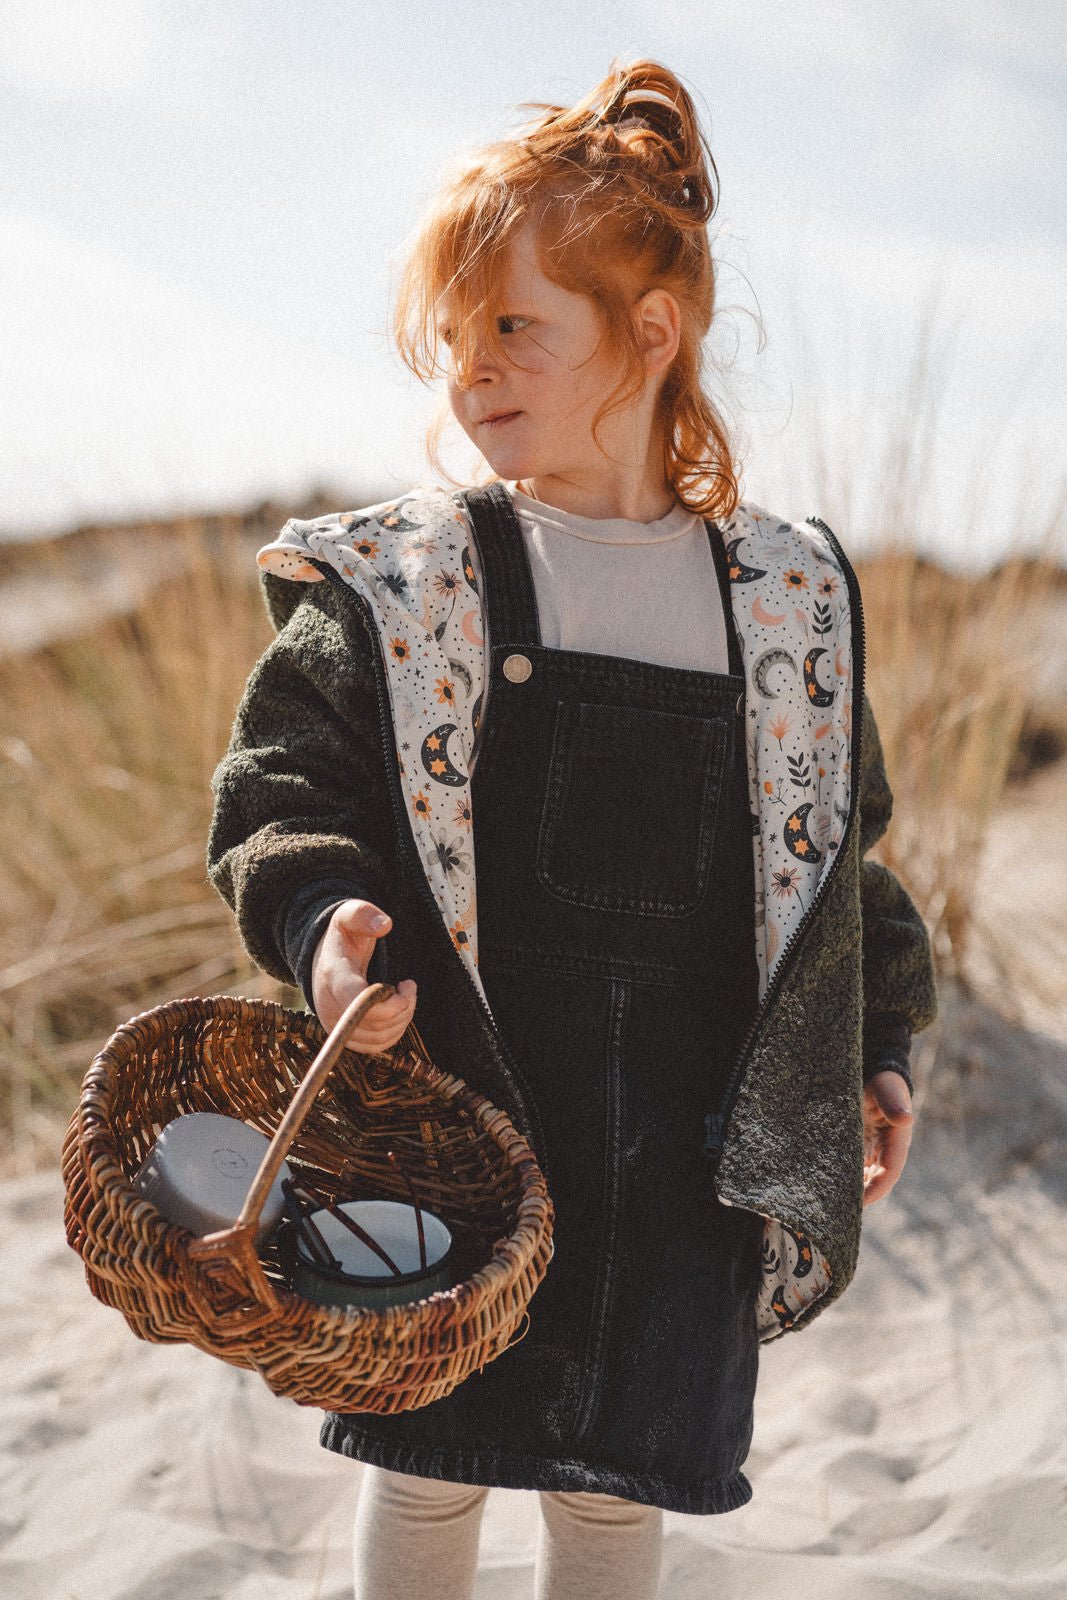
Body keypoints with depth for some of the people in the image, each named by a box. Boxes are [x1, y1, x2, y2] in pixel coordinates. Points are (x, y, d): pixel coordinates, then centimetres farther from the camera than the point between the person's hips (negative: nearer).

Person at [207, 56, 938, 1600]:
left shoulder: (793, 595, 4)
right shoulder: (401, 581, -3)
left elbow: (833, 846, 13)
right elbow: (283, 791, -1)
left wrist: (875, 1049, 11)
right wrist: (325, 920, -21)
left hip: (690, 1149, 2)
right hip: (452, 1114, -1)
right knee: (431, 1461, 8)